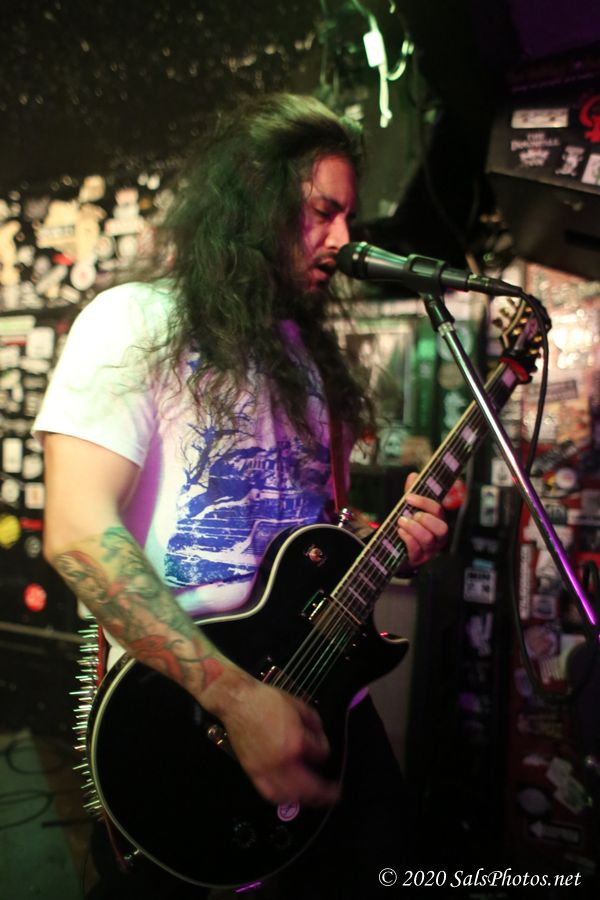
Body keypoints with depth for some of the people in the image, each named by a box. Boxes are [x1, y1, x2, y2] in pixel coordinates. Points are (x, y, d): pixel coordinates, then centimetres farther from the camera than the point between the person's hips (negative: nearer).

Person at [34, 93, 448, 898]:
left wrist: (389, 533, -2)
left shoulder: (303, 346, 11)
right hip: (178, 709, -6)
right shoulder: (136, 321, -12)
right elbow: (78, 532, -22)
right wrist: (235, 696, -25)